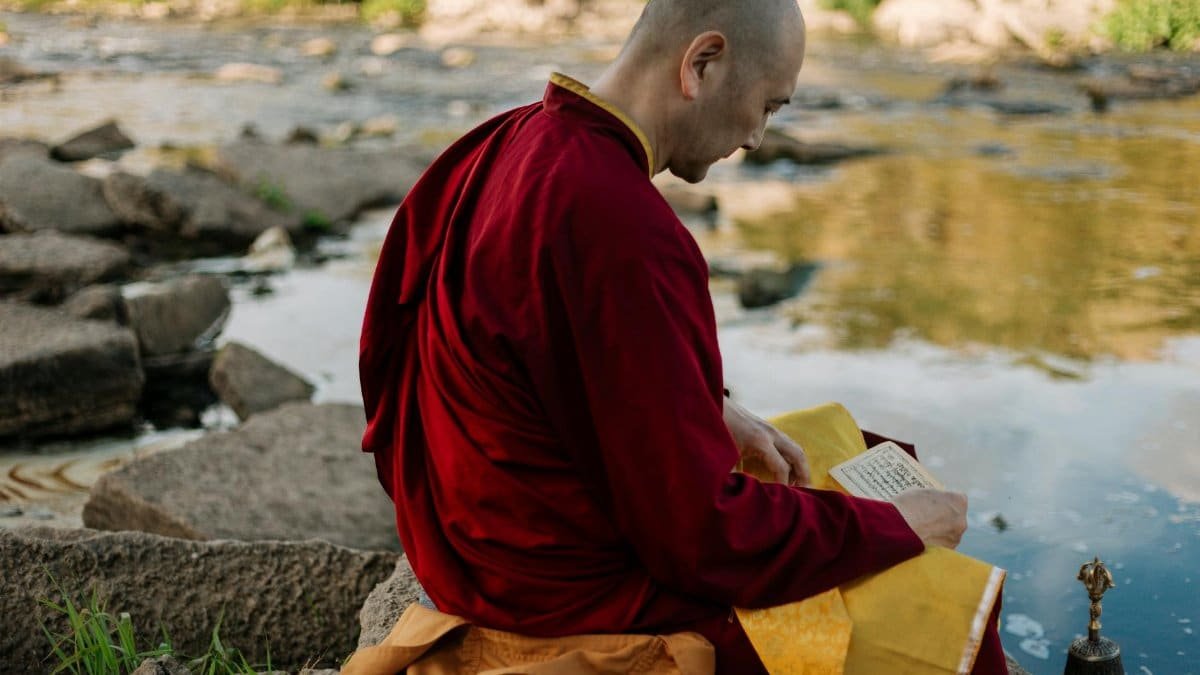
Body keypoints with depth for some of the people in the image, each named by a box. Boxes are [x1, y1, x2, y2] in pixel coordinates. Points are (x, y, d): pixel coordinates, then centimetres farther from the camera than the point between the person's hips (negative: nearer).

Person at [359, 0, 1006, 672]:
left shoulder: (511, 142, -1)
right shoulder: (622, 227, -31)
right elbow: (704, 539, -25)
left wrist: (717, 414, 7)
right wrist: (901, 526, -12)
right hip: (582, 601, -10)